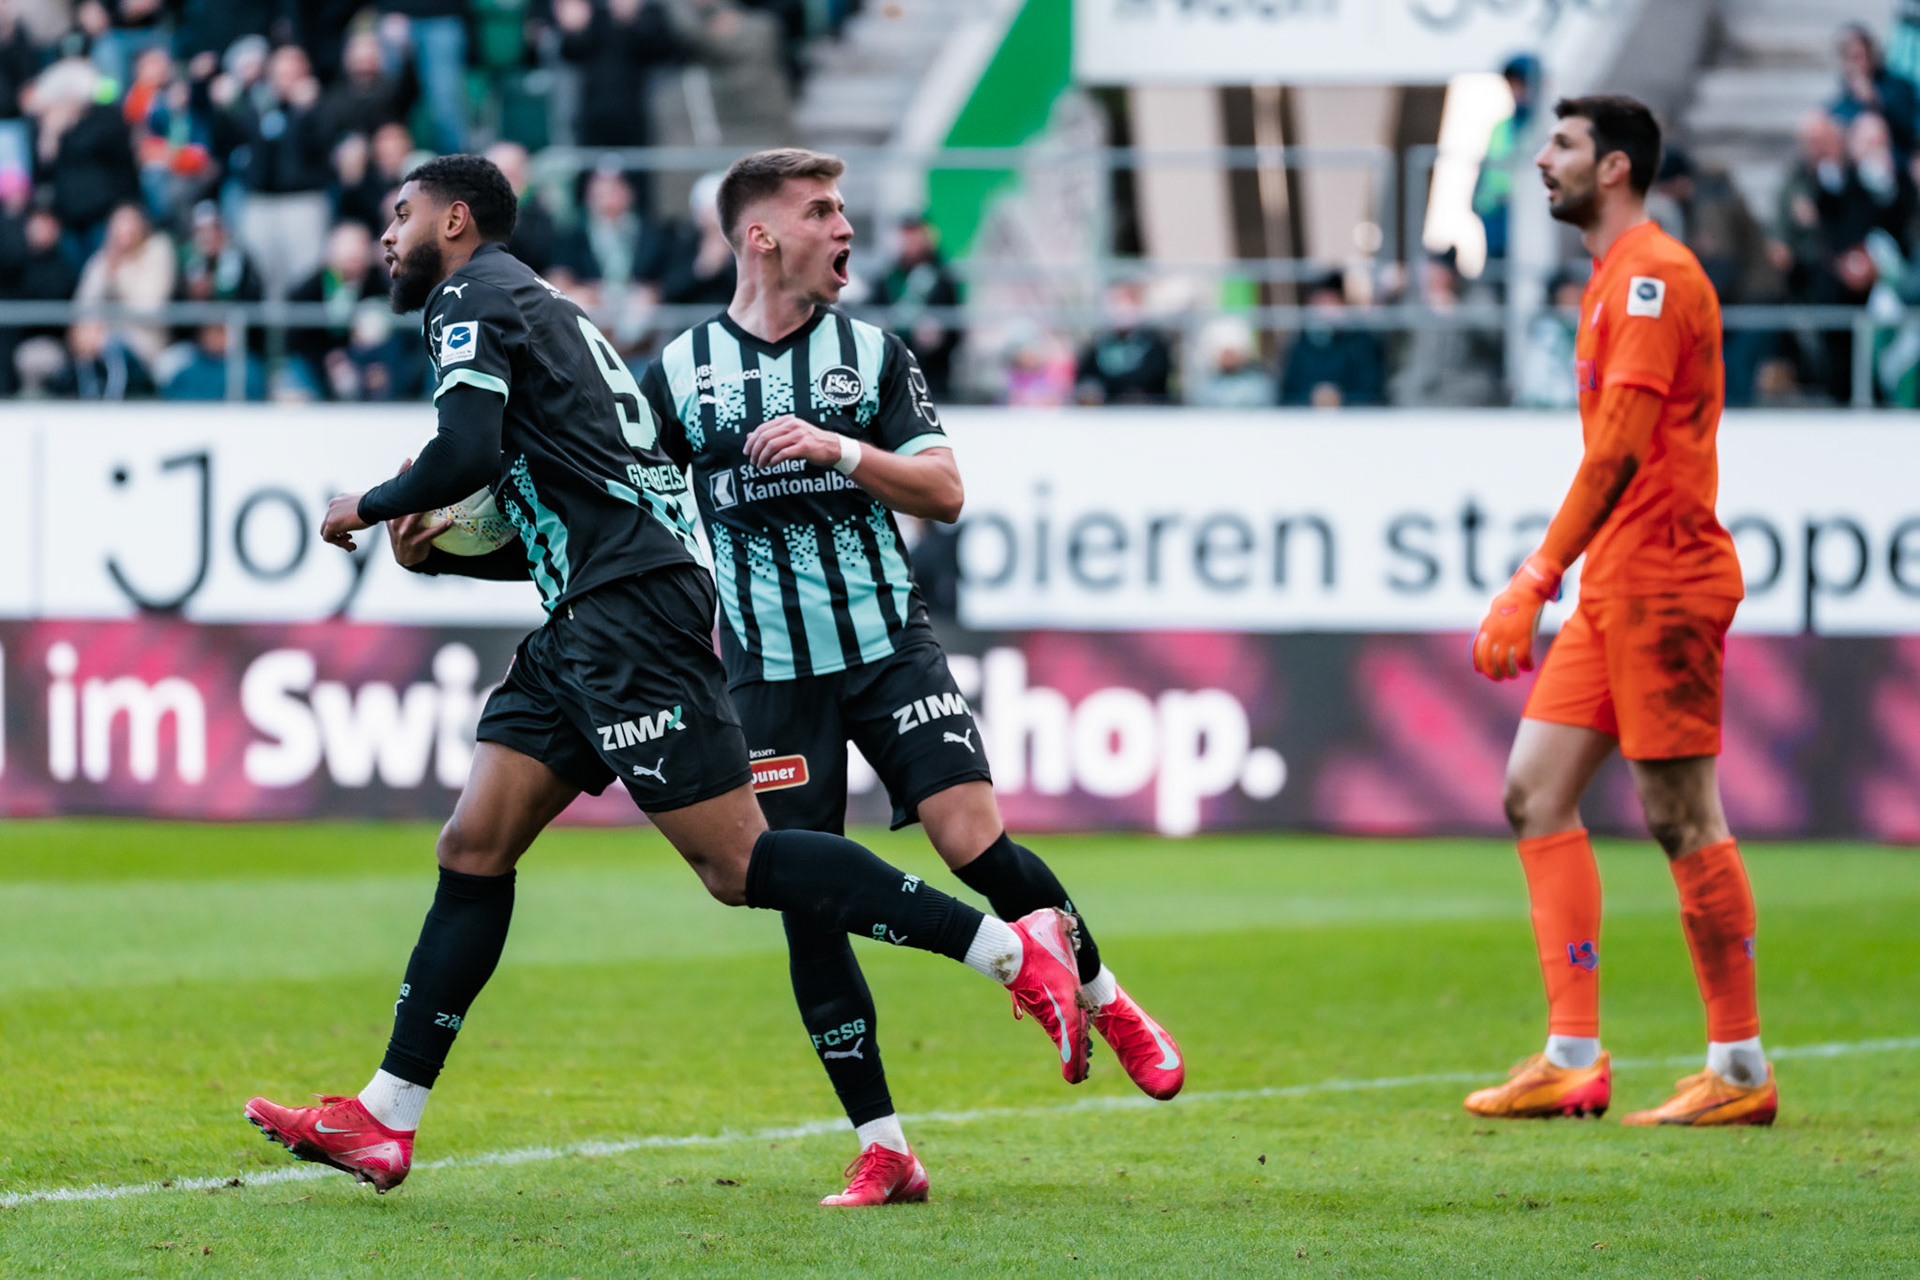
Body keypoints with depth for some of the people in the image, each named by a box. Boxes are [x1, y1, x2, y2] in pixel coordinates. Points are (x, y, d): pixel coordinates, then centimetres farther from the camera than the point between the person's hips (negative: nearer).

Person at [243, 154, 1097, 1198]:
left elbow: (467, 455, -18)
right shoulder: (536, 311, 27)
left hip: (631, 608, -10)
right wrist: (435, 551, 16)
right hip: (589, 621, 10)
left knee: (735, 863, -13)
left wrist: (368, 508, -1)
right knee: (473, 848, 5)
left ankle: (1018, 949, -14)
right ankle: (384, 1123, 3)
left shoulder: (475, 299, -2)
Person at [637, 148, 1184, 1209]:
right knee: (806, 901, -6)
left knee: (972, 837, -13)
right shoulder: (679, 371, 5)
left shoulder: (874, 354, 6)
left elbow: (943, 492, 0)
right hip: (768, 671, 0)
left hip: (888, 643, 0)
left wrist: (837, 448, -15)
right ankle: (882, 1149, 0)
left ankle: (1102, 999, 16)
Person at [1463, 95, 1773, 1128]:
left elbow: (1621, 448, -21)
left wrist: (1537, 580, -23)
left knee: (1681, 814, -7)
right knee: (1535, 795, 5)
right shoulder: (1614, 279, 18)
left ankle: (1741, 1071, -1)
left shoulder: (1654, 274, -13)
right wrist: (1543, 580, 20)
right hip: (1614, 584, 10)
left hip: (1663, 578, -10)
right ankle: (1573, 1059, 4)